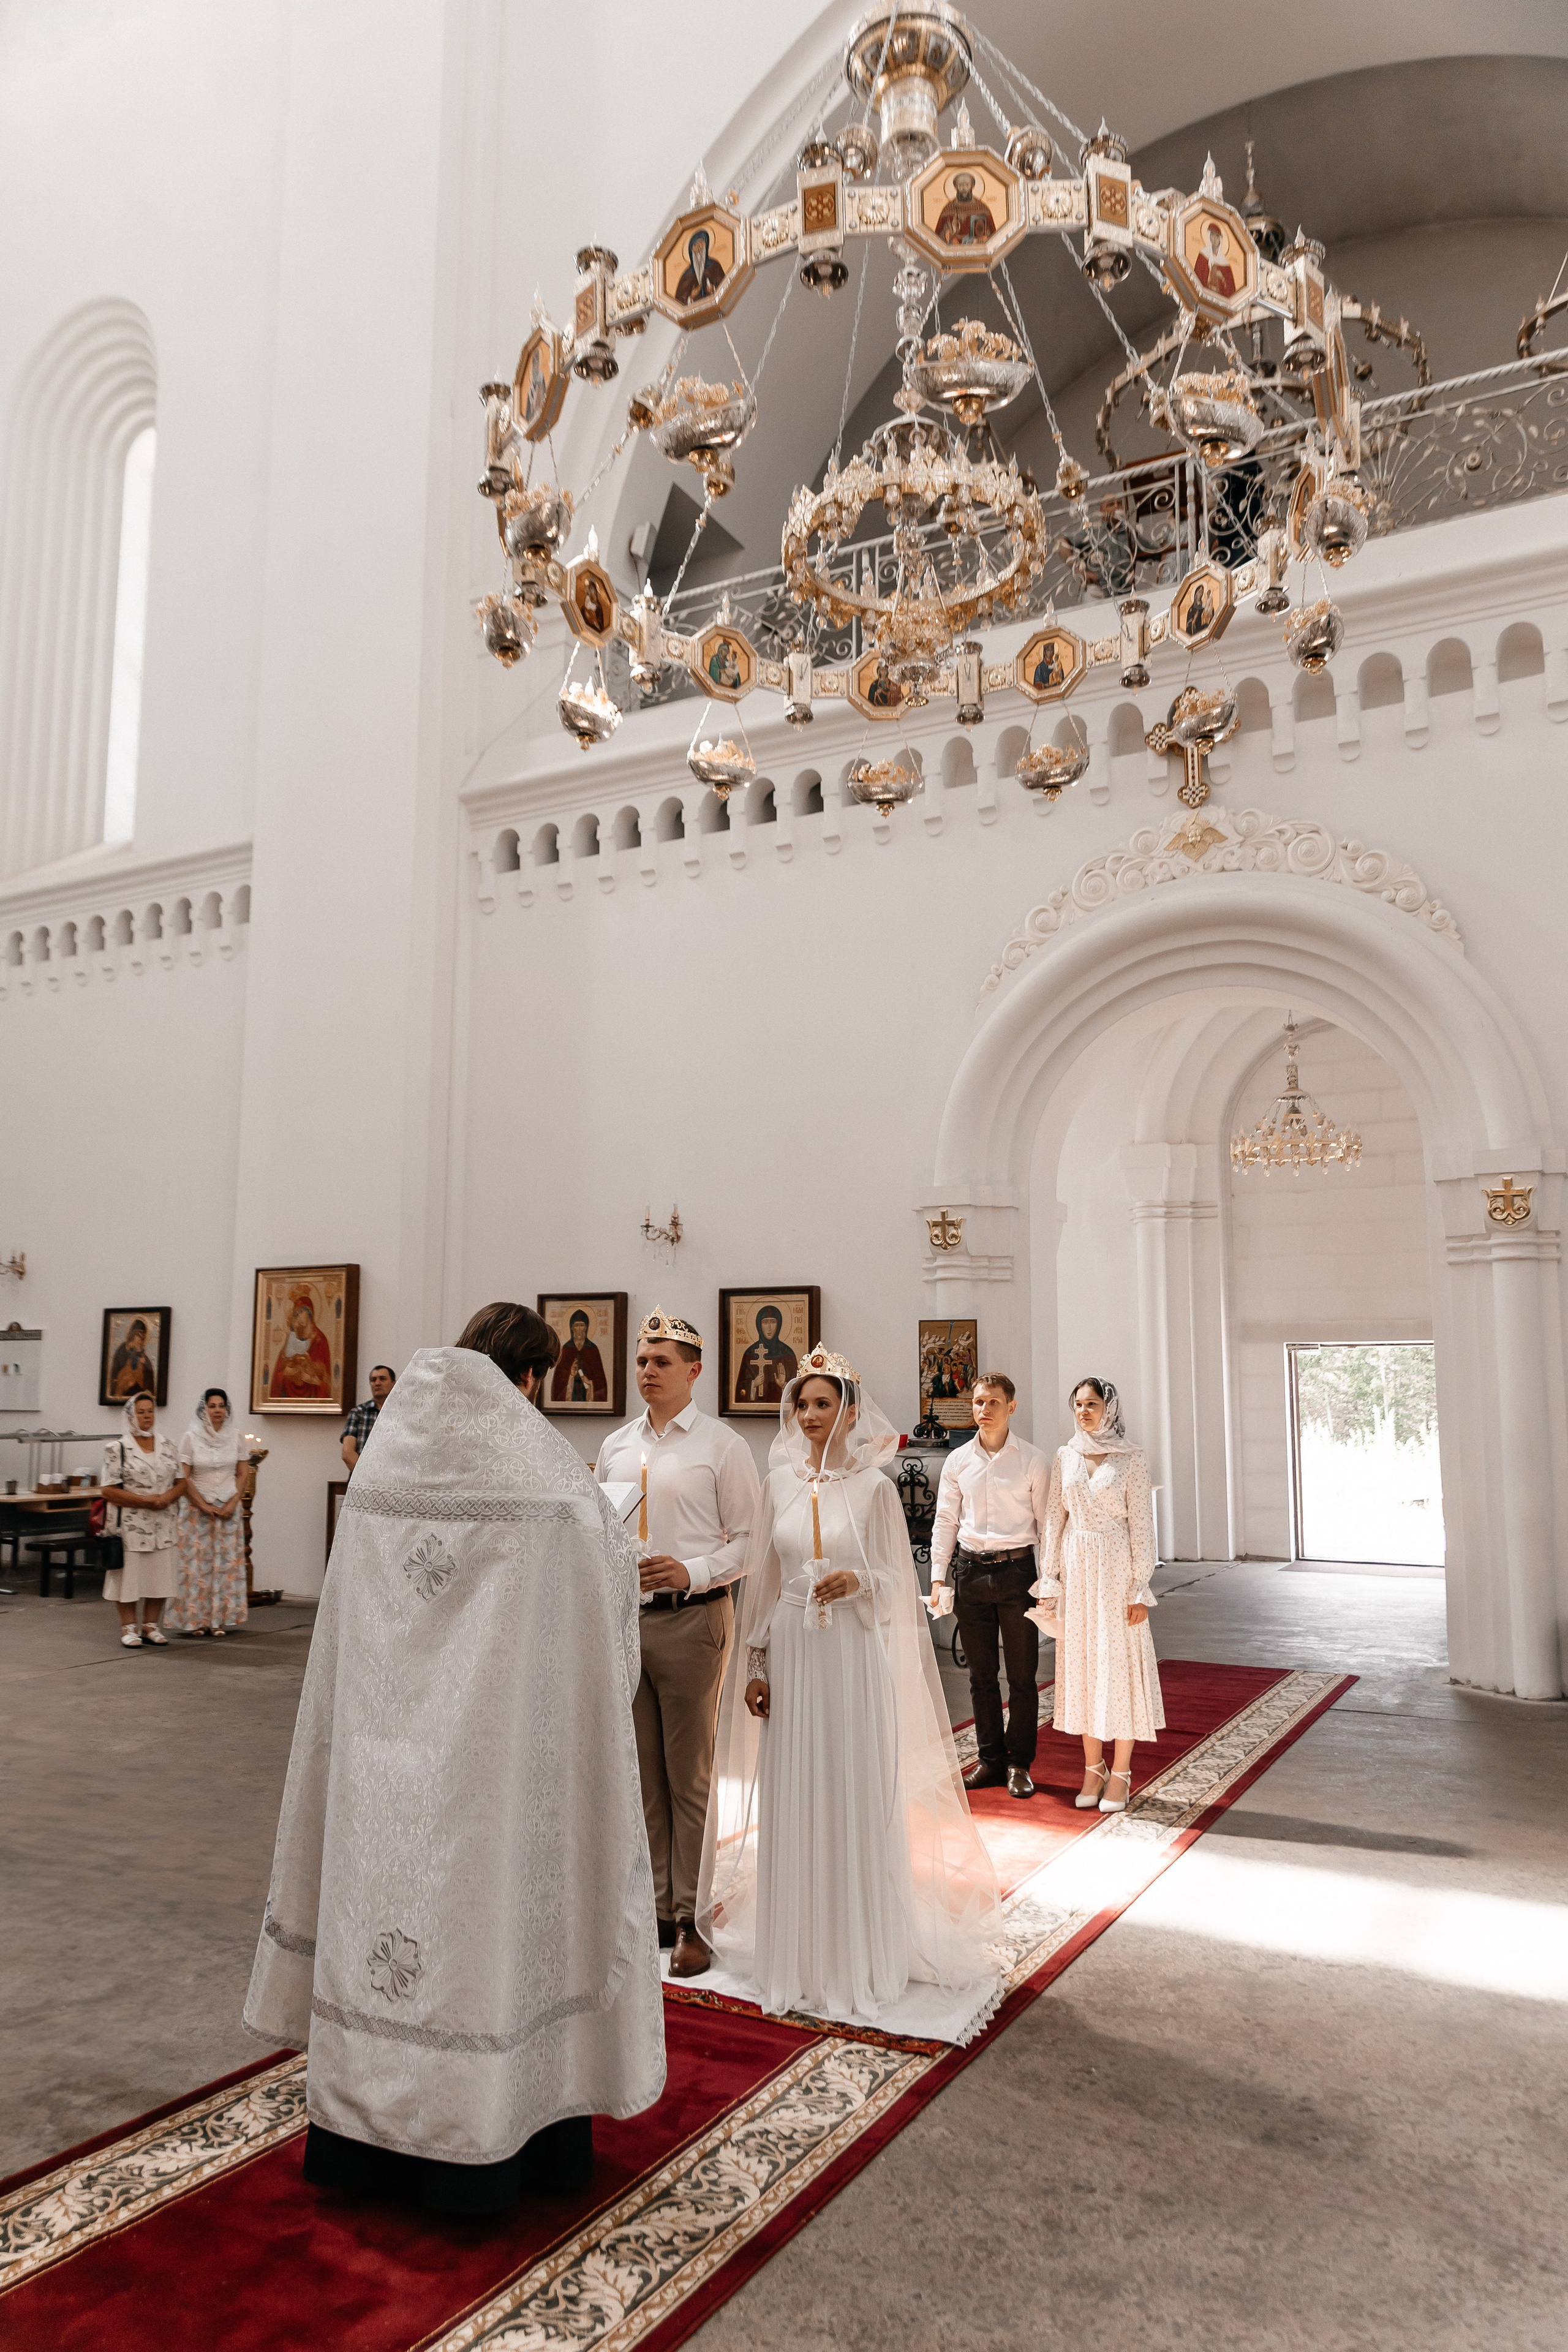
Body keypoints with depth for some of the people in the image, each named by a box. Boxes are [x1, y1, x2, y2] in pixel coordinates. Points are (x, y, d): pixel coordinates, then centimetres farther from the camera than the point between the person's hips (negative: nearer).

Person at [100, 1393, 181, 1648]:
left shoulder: (166, 1446, 10)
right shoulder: (117, 1449, -3)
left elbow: (181, 1482, 10)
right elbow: (109, 1491, -9)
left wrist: (168, 1497, -12)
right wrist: (144, 1501, -16)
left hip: (162, 1525, 4)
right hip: (130, 1524, -4)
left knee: (160, 1574, 6)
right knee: (129, 1574, 0)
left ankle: (151, 1626, 18)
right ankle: (129, 1628, 12)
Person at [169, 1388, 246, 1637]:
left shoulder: (234, 1436, 4)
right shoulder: (191, 1437, -5)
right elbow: (184, 1478, -7)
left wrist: (234, 1502, -5)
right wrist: (205, 1506, -10)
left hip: (228, 1508, 3)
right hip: (198, 1508, -3)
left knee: (226, 1563, 2)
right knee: (198, 1563, -1)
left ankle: (219, 1620, 9)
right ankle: (195, 1619, 8)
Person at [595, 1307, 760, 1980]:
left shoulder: (722, 1446, -3)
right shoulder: (615, 1446, 12)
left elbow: (748, 1538, -6)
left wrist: (693, 1573, -19)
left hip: (690, 1619, -5)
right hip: (621, 1617, 5)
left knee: (689, 1777, 3)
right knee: (640, 1774, 12)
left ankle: (690, 1919, 14)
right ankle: (652, 1907, 24)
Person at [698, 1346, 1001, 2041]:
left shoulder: (874, 1487, -3)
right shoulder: (780, 1482, 5)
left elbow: (896, 1579, 1)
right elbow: (764, 1579, 9)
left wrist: (858, 1581, -20)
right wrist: (756, 1663, 6)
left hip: (854, 1655, -2)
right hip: (792, 1652, 3)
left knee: (856, 1797, 3)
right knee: (793, 1799, 7)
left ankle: (861, 1953, 19)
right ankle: (796, 1953, 22)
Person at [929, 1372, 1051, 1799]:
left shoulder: (1032, 1460, -1)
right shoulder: (957, 1460, 7)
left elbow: (1047, 1523, 0)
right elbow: (945, 1522, 10)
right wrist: (938, 1577, 3)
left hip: (1017, 1570, -3)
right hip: (970, 1571, 3)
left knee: (1022, 1675, 3)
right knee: (981, 1674, 10)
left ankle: (1019, 1763, 16)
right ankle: (991, 1760, 22)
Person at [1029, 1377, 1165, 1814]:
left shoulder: (1130, 1460, -4)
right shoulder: (1065, 1459, 7)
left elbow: (1141, 1525, -5)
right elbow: (1054, 1522, 8)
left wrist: (1139, 1588, -9)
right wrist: (1049, 1581, 4)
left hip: (1116, 1569, -4)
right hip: (1076, 1569, 4)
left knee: (1120, 1665, 0)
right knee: (1082, 1664, 8)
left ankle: (1120, 1774, 11)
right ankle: (1093, 1769, 19)